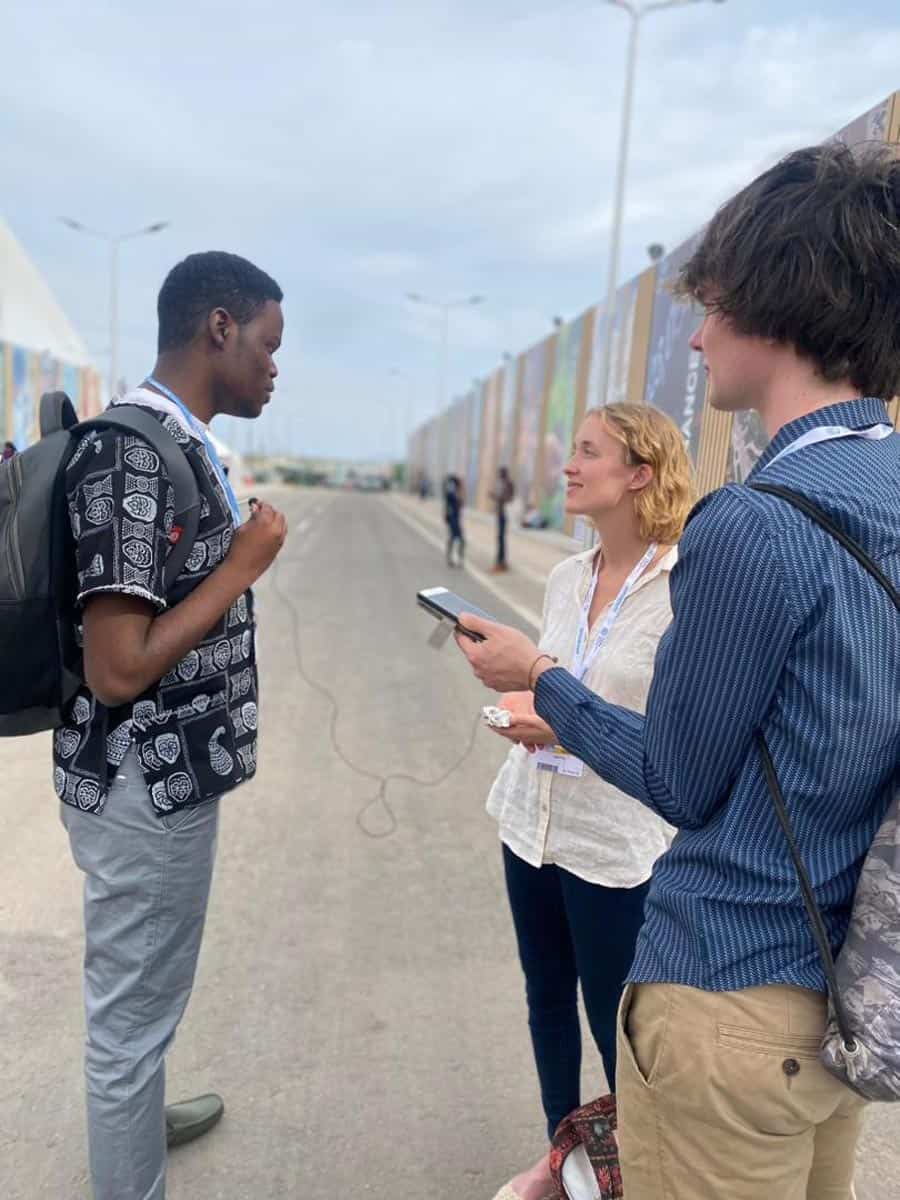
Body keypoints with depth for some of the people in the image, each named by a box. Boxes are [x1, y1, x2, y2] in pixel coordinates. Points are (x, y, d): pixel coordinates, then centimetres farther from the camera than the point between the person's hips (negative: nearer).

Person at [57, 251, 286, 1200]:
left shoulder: (179, 444, 7)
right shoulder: (132, 453, -23)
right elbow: (117, 669, -26)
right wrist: (246, 562, -19)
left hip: (171, 774, 10)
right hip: (144, 786, -10)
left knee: (146, 992, 29)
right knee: (132, 1006, 11)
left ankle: (138, 1117, 53)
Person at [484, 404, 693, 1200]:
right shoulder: (565, 577, 3)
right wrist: (525, 701, -5)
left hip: (617, 842, -6)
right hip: (533, 820, 6)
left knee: (617, 1025, 12)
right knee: (547, 1000, 20)